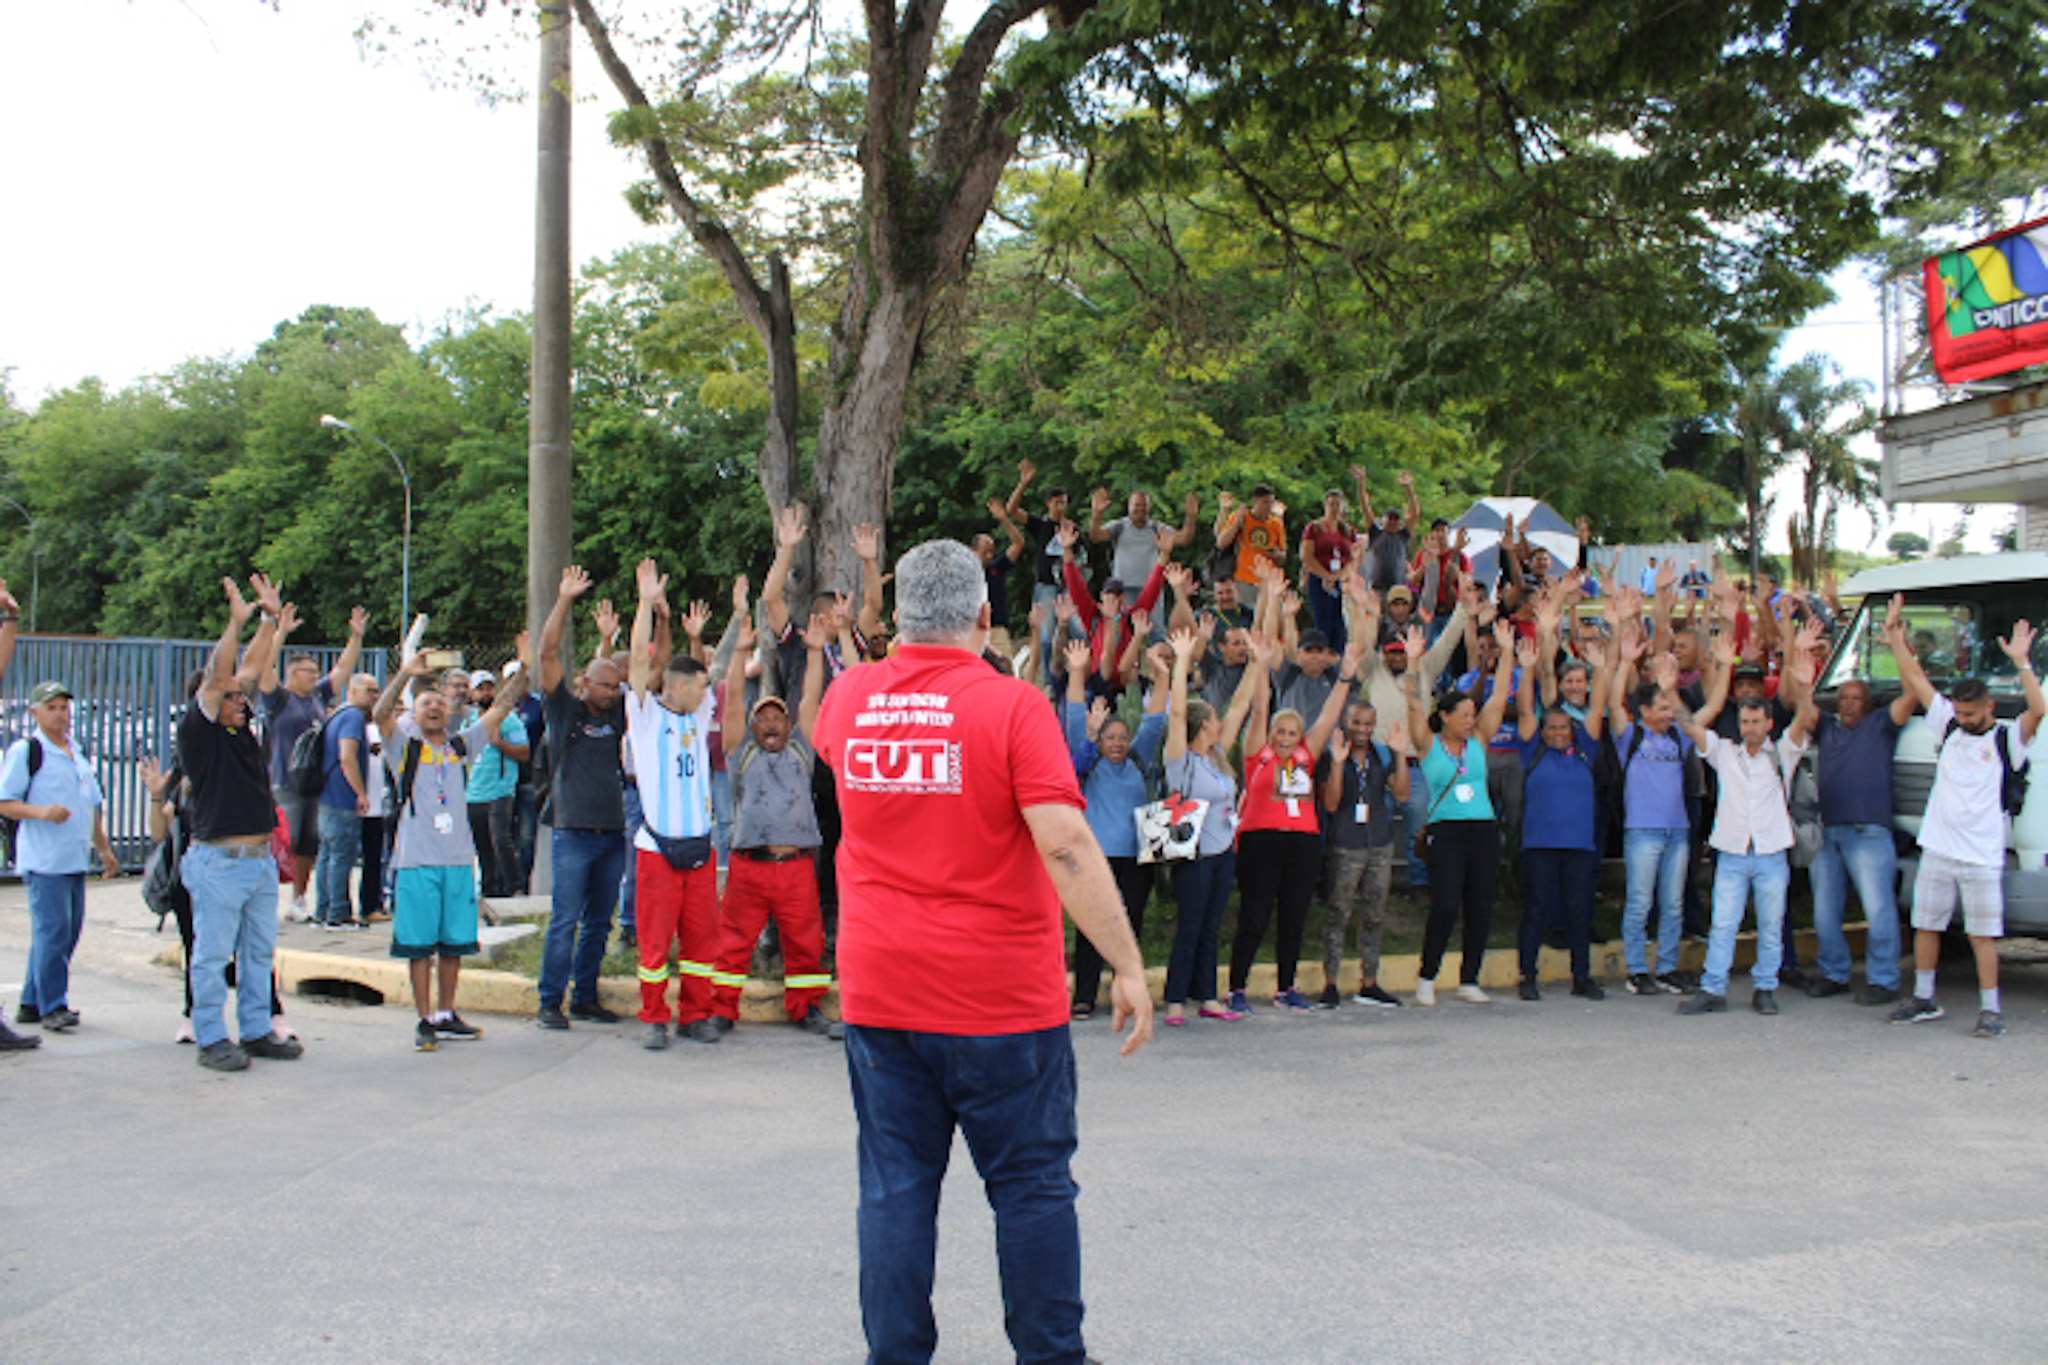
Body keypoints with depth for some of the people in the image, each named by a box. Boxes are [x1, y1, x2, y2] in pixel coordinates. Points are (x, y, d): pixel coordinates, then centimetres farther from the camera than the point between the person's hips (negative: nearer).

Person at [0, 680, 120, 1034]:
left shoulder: (78, 753, 18)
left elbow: (93, 805, 25)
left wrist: (105, 849, 22)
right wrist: (41, 812, -24)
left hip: (77, 859, 7)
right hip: (44, 860, -7)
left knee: (68, 932, 9)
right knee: (52, 932, -9)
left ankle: (32, 1002, 19)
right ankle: (52, 1007, -3)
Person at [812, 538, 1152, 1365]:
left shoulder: (848, 700, 2)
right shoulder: (1012, 706, -12)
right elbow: (1066, 845, -20)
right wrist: (1128, 967, -16)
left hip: (879, 994, 4)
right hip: (1002, 996, -3)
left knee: (894, 1188, 11)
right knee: (1031, 1185, 10)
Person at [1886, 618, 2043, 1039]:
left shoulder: (2007, 739, -3)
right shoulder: (1948, 726, 9)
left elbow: (2038, 710, -21)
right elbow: (1917, 683, 10)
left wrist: (2021, 661, -27)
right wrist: (1897, 640, 4)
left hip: (1983, 856, -5)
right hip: (1937, 848, 5)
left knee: (1983, 934, -3)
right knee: (1925, 926, 11)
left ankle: (1991, 1009, 4)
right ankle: (1924, 999, 23)